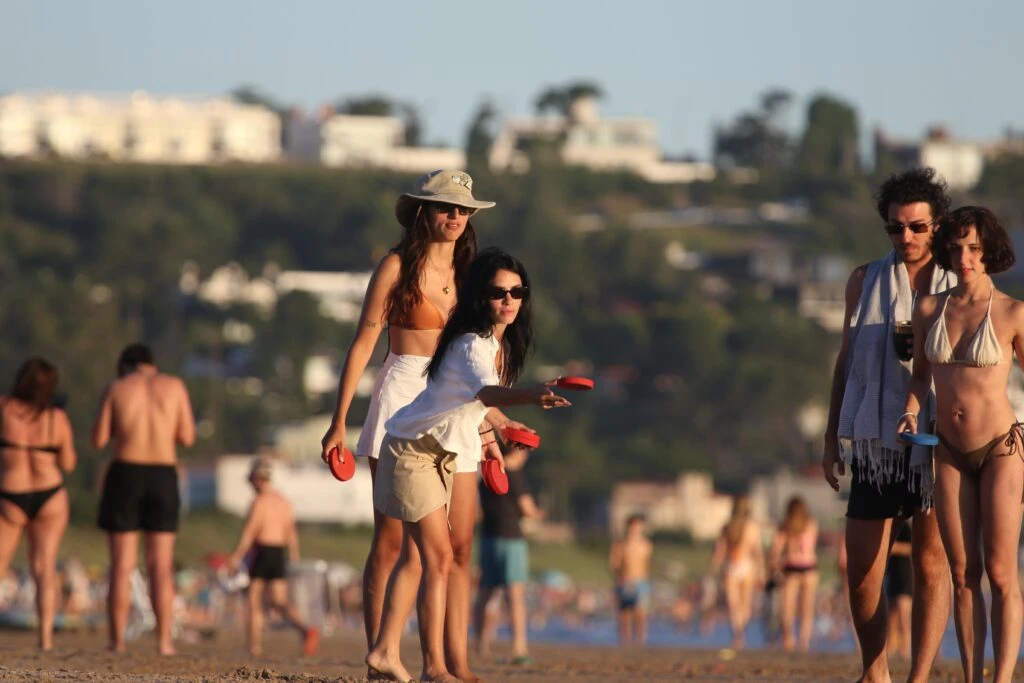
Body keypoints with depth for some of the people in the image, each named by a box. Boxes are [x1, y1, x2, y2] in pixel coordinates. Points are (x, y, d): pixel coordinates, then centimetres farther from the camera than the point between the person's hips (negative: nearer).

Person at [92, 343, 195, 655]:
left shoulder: (116, 389, 1)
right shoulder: (175, 386, 4)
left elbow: (98, 440, 0)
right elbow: (187, 438, 4)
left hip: (125, 474, -1)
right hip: (163, 477, 1)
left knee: (121, 565, 3)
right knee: (161, 566, 5)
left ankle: (117, 641, 0)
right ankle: (164, 641, -2)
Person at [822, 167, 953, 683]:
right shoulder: (865, 282, 10)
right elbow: (846, 363, 15)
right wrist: (832, 440, 12)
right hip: (876, 442, 2)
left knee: (932, 566, -6)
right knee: (861, 573, 1)